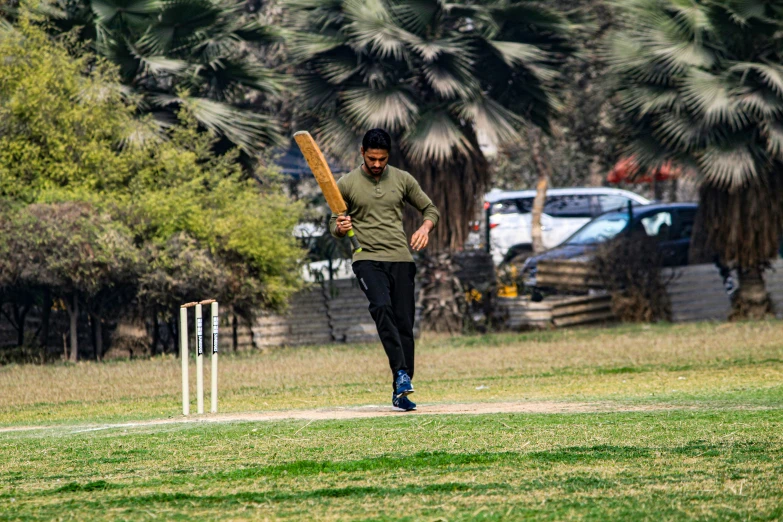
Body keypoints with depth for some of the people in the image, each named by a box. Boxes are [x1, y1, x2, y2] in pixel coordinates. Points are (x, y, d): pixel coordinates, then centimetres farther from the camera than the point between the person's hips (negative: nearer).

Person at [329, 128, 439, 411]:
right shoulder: (346, 184, 6)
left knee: (404, 322, -2)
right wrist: (340, 228, -14)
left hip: (401, 260, 3)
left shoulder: (402, 179, 11)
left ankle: (400, 393, 5)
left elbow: (430, 209, 17)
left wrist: (425, 227, -5)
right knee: (382, 308, -29)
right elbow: (334, 225, 11)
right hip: (367, 259, -3)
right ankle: (401, 374, -38)